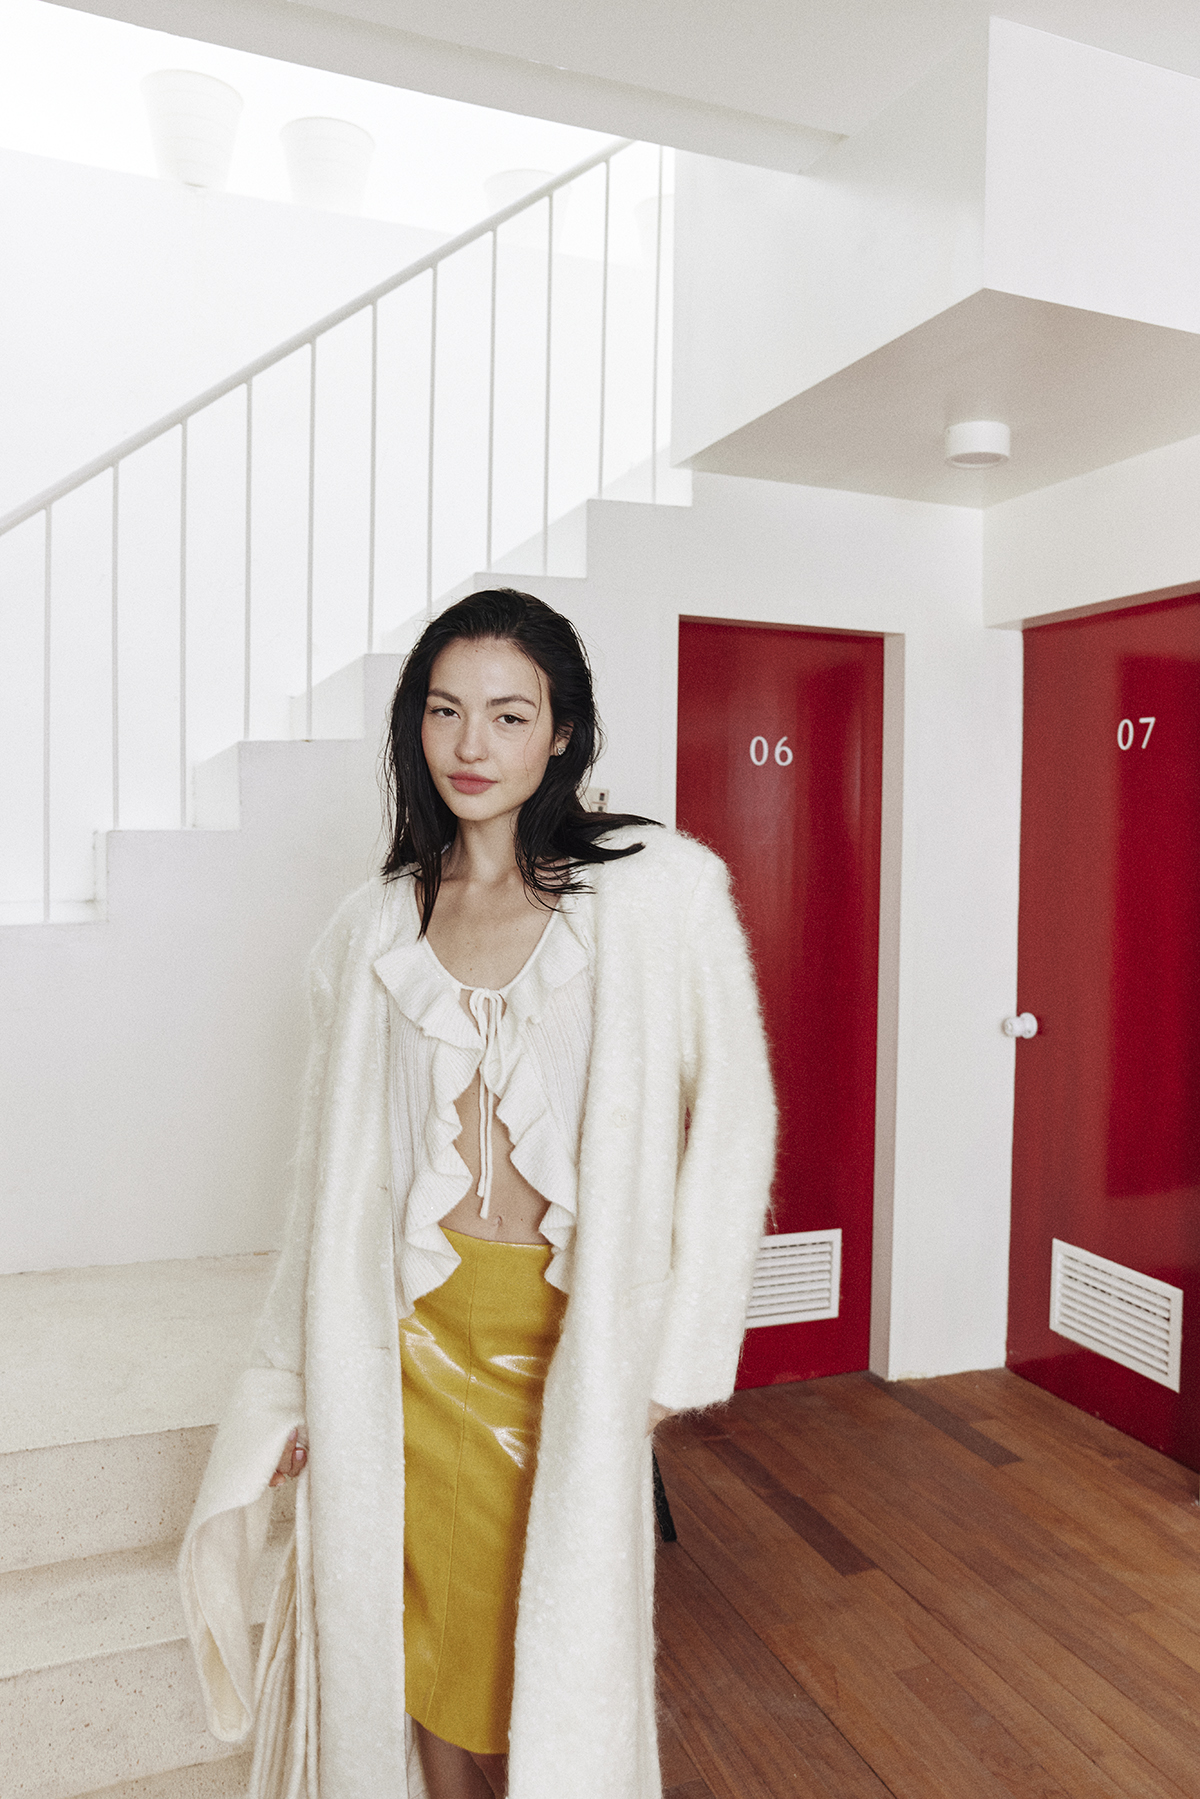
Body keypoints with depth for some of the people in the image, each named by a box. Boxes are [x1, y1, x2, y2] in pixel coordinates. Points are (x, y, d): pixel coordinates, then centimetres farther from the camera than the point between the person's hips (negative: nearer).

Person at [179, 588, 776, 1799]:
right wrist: (299, 1391, 11)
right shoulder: (374, 931, 3)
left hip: (572, 1337, -2)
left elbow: (729, 1117, -4)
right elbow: (336, 1172, 8)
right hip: (414, 1340, 3)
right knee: (425, 1650, 16)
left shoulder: (656, 892, -7)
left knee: (559, 1657, 13)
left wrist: (676, 1355, -4)